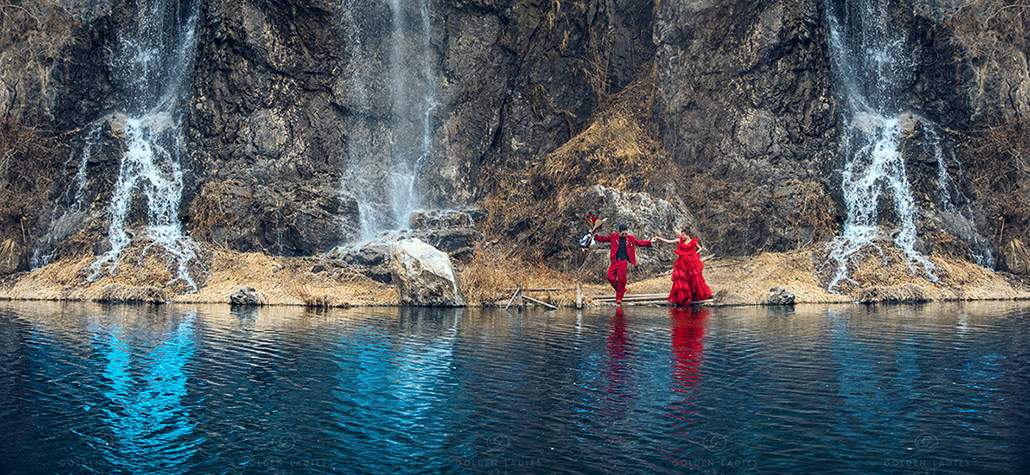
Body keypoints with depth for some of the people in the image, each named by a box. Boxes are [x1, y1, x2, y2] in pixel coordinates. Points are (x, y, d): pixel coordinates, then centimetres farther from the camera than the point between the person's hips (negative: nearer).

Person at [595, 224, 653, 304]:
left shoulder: (630, 238, 8)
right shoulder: (613, 236, 7)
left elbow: (640, 243, 17)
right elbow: (603, 239, 13)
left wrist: (650, 242, 12)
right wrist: (595, 236, 3)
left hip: (623, 262, -2)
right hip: (615, 261, 2)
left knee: (621, 280, -5)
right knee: (610, 277, -5)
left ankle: (619, 298, 7)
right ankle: (621, 290, 19)